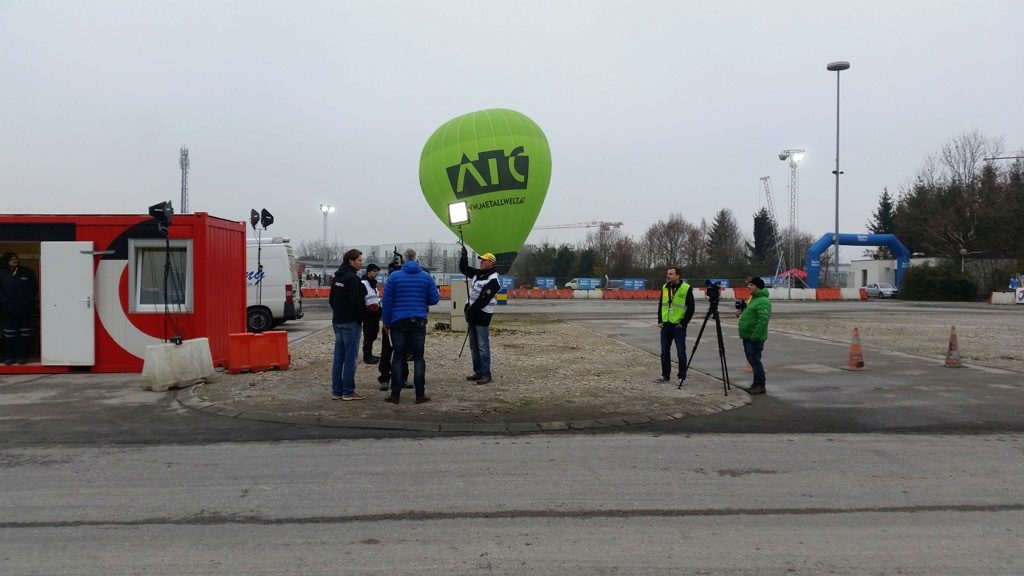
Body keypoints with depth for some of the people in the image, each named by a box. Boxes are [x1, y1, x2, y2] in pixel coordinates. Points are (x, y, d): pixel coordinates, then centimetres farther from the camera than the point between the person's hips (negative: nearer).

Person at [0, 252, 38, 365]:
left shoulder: (27, 272, 2)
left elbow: (34, 288, 1)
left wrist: (26, 303, -8)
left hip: (25, 309, -1)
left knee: (24, 333, 2)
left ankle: (23, 356, 8)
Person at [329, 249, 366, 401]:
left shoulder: (337, 277, 15)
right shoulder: (352, 278, -15)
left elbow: (332, 299, 20)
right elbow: (355, 301, -22)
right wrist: (362, 314, -8)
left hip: (337, 321, 9)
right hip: (350, 322, -9)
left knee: (339, 357, 11)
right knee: (350, 357, -4)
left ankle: (336, 391, 14)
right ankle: (348, 391, -2)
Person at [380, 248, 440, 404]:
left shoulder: (394, 277, -2)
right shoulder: (426, 277, 1)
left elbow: (386, 302, -2)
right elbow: (434, 299, 3)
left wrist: (386, 322, 6)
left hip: (399, 322, 0)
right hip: (419, 321, 1)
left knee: (398, 357, 5)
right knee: (418, 357, 5)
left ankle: (395, 395, 5)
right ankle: (420, 394, 4)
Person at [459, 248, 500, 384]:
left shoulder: (493, 280, -15)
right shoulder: (478, 273, 13)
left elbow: (483, 299, -20)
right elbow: (464, 269, 24)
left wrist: (471, 311, -18)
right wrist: (464, 256, 8)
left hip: (482, 315, -9)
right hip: (473, 314, 9)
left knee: (483, 346, -9)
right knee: (474, 346, 13)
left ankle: (486, 374, -6)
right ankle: (478, 372, 20)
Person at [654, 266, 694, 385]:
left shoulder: (686, 288, -9)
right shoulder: (665, 287, 8)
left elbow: (690, 308, -7)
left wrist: (683, 323, -11)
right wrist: (660, 321, 7)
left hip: (678, 326, -6)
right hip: (665, 325, 6)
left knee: (681, 353, -1)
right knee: (665, 352, 10)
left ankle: (682, 377, 8)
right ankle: (666, 375, 20)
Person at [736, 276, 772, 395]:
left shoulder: (763, 301, -17)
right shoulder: (754, 299, 18)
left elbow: (763, 321, -25)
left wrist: (755, 336, -26)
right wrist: (742, 310, 12)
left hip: (755, 338, -11)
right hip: (748, 336, 11)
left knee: (755, 360, -7)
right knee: (752, 360, 15)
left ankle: (760, 386, 0)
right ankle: (756, 384, 24)